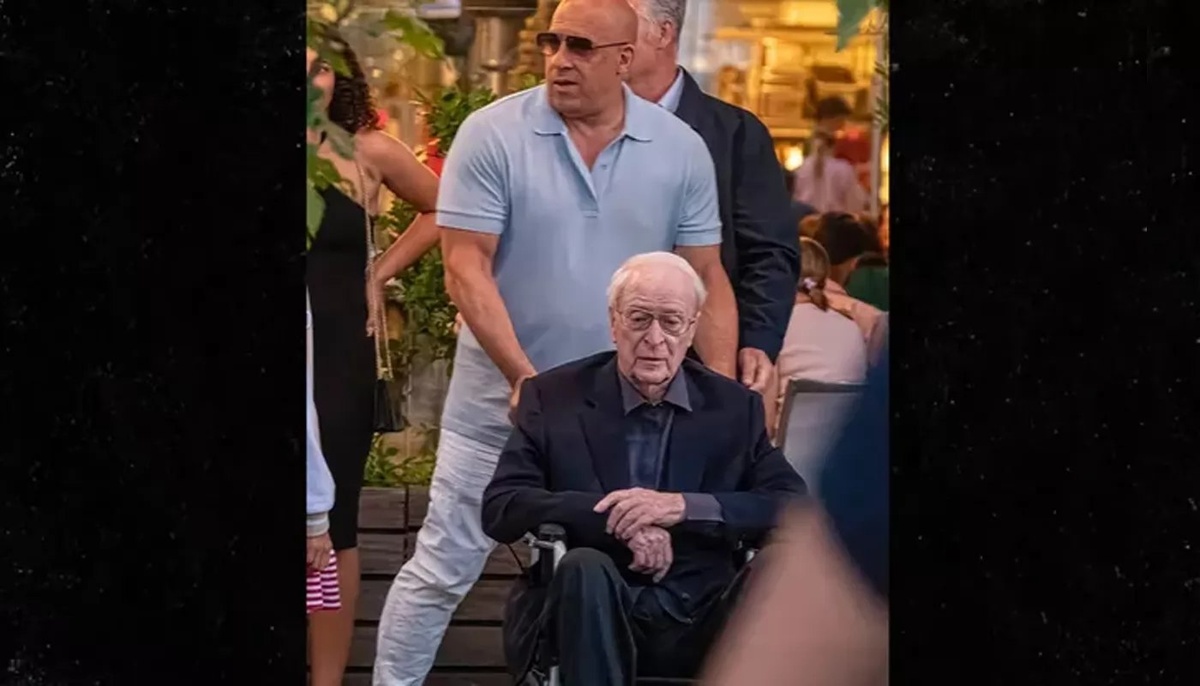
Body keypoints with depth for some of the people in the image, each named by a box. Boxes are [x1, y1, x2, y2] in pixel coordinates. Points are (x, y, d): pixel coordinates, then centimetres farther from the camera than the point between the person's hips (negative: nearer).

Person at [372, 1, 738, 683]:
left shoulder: (681, 149, 0)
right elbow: (466, 268, -12)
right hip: (503, 398, -2)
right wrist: (523, 375, -20)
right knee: (442, 570, 1)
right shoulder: (493, 135, -9)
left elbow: (707, 277, 4)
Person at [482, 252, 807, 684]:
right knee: (585, 568, -34)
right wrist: (614, 518, -18)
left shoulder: (734, 407, 12)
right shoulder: (553, 397, 8)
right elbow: (500, 508, -3)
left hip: (700, 621, 1)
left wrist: (683, 507, -16)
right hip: (597, 616, -1)